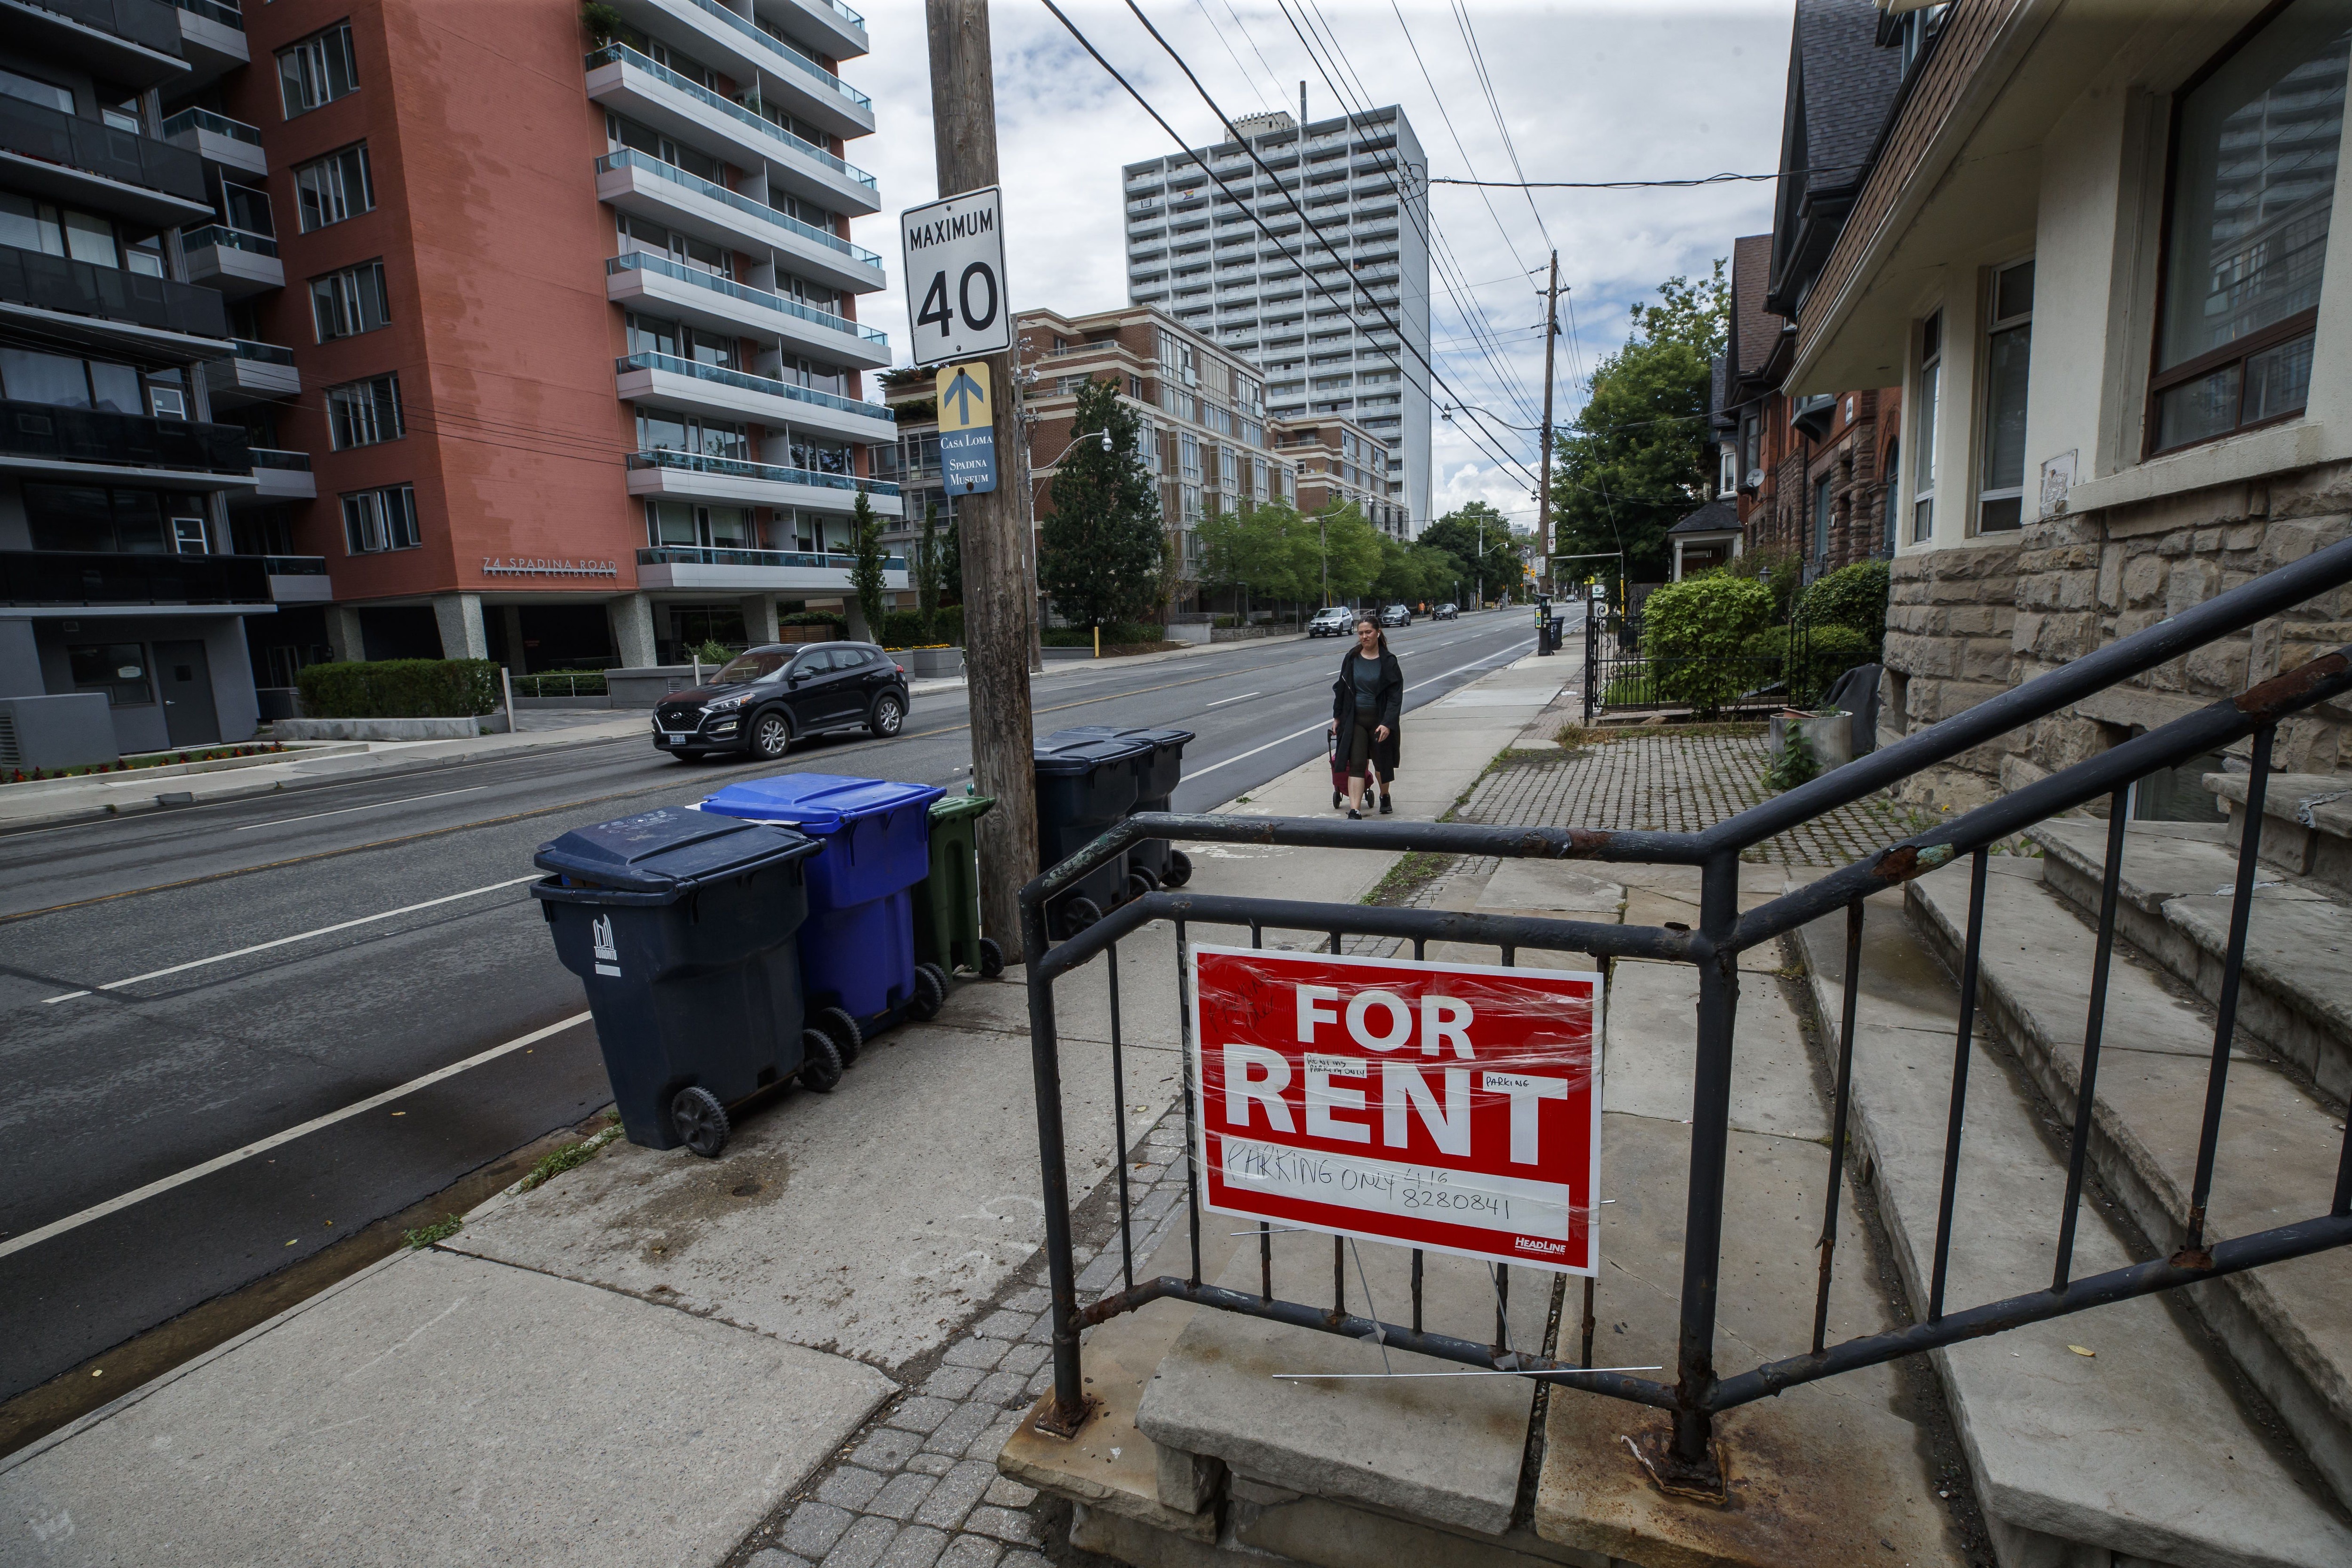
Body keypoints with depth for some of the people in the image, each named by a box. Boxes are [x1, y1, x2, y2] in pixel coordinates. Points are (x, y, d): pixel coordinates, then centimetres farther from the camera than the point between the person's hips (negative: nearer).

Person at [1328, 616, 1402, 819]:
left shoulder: (1388, 662, -6)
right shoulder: (1351, 659, 2)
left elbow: (1396, 696, -10)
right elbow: (1341, 688, 11)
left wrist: (1388, 724, -21)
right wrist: (1337, 717, 10)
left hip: (1379, 720, -1)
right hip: (1355, 720, 1)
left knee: (1382, 762, 15)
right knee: (1356, 765, -9)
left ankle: (1385, 796, 43)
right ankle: (1355, 812, -14)